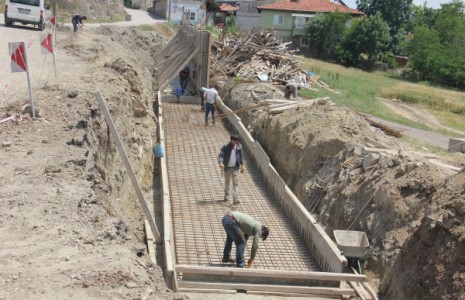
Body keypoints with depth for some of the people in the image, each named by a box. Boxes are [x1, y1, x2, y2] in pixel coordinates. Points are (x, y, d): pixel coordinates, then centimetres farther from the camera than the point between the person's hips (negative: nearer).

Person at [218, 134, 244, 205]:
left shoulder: (239, 146, -1)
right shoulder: (225, 147, -12)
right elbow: (221, 155, -20)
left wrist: (242, 165, 13)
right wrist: (220, 163, -38)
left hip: (235, 168, 1)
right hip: (227, 168, -1)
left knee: (236, 183, -9)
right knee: (227, 182, 16)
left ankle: (235, 199, -15)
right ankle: (226, 196, 35)